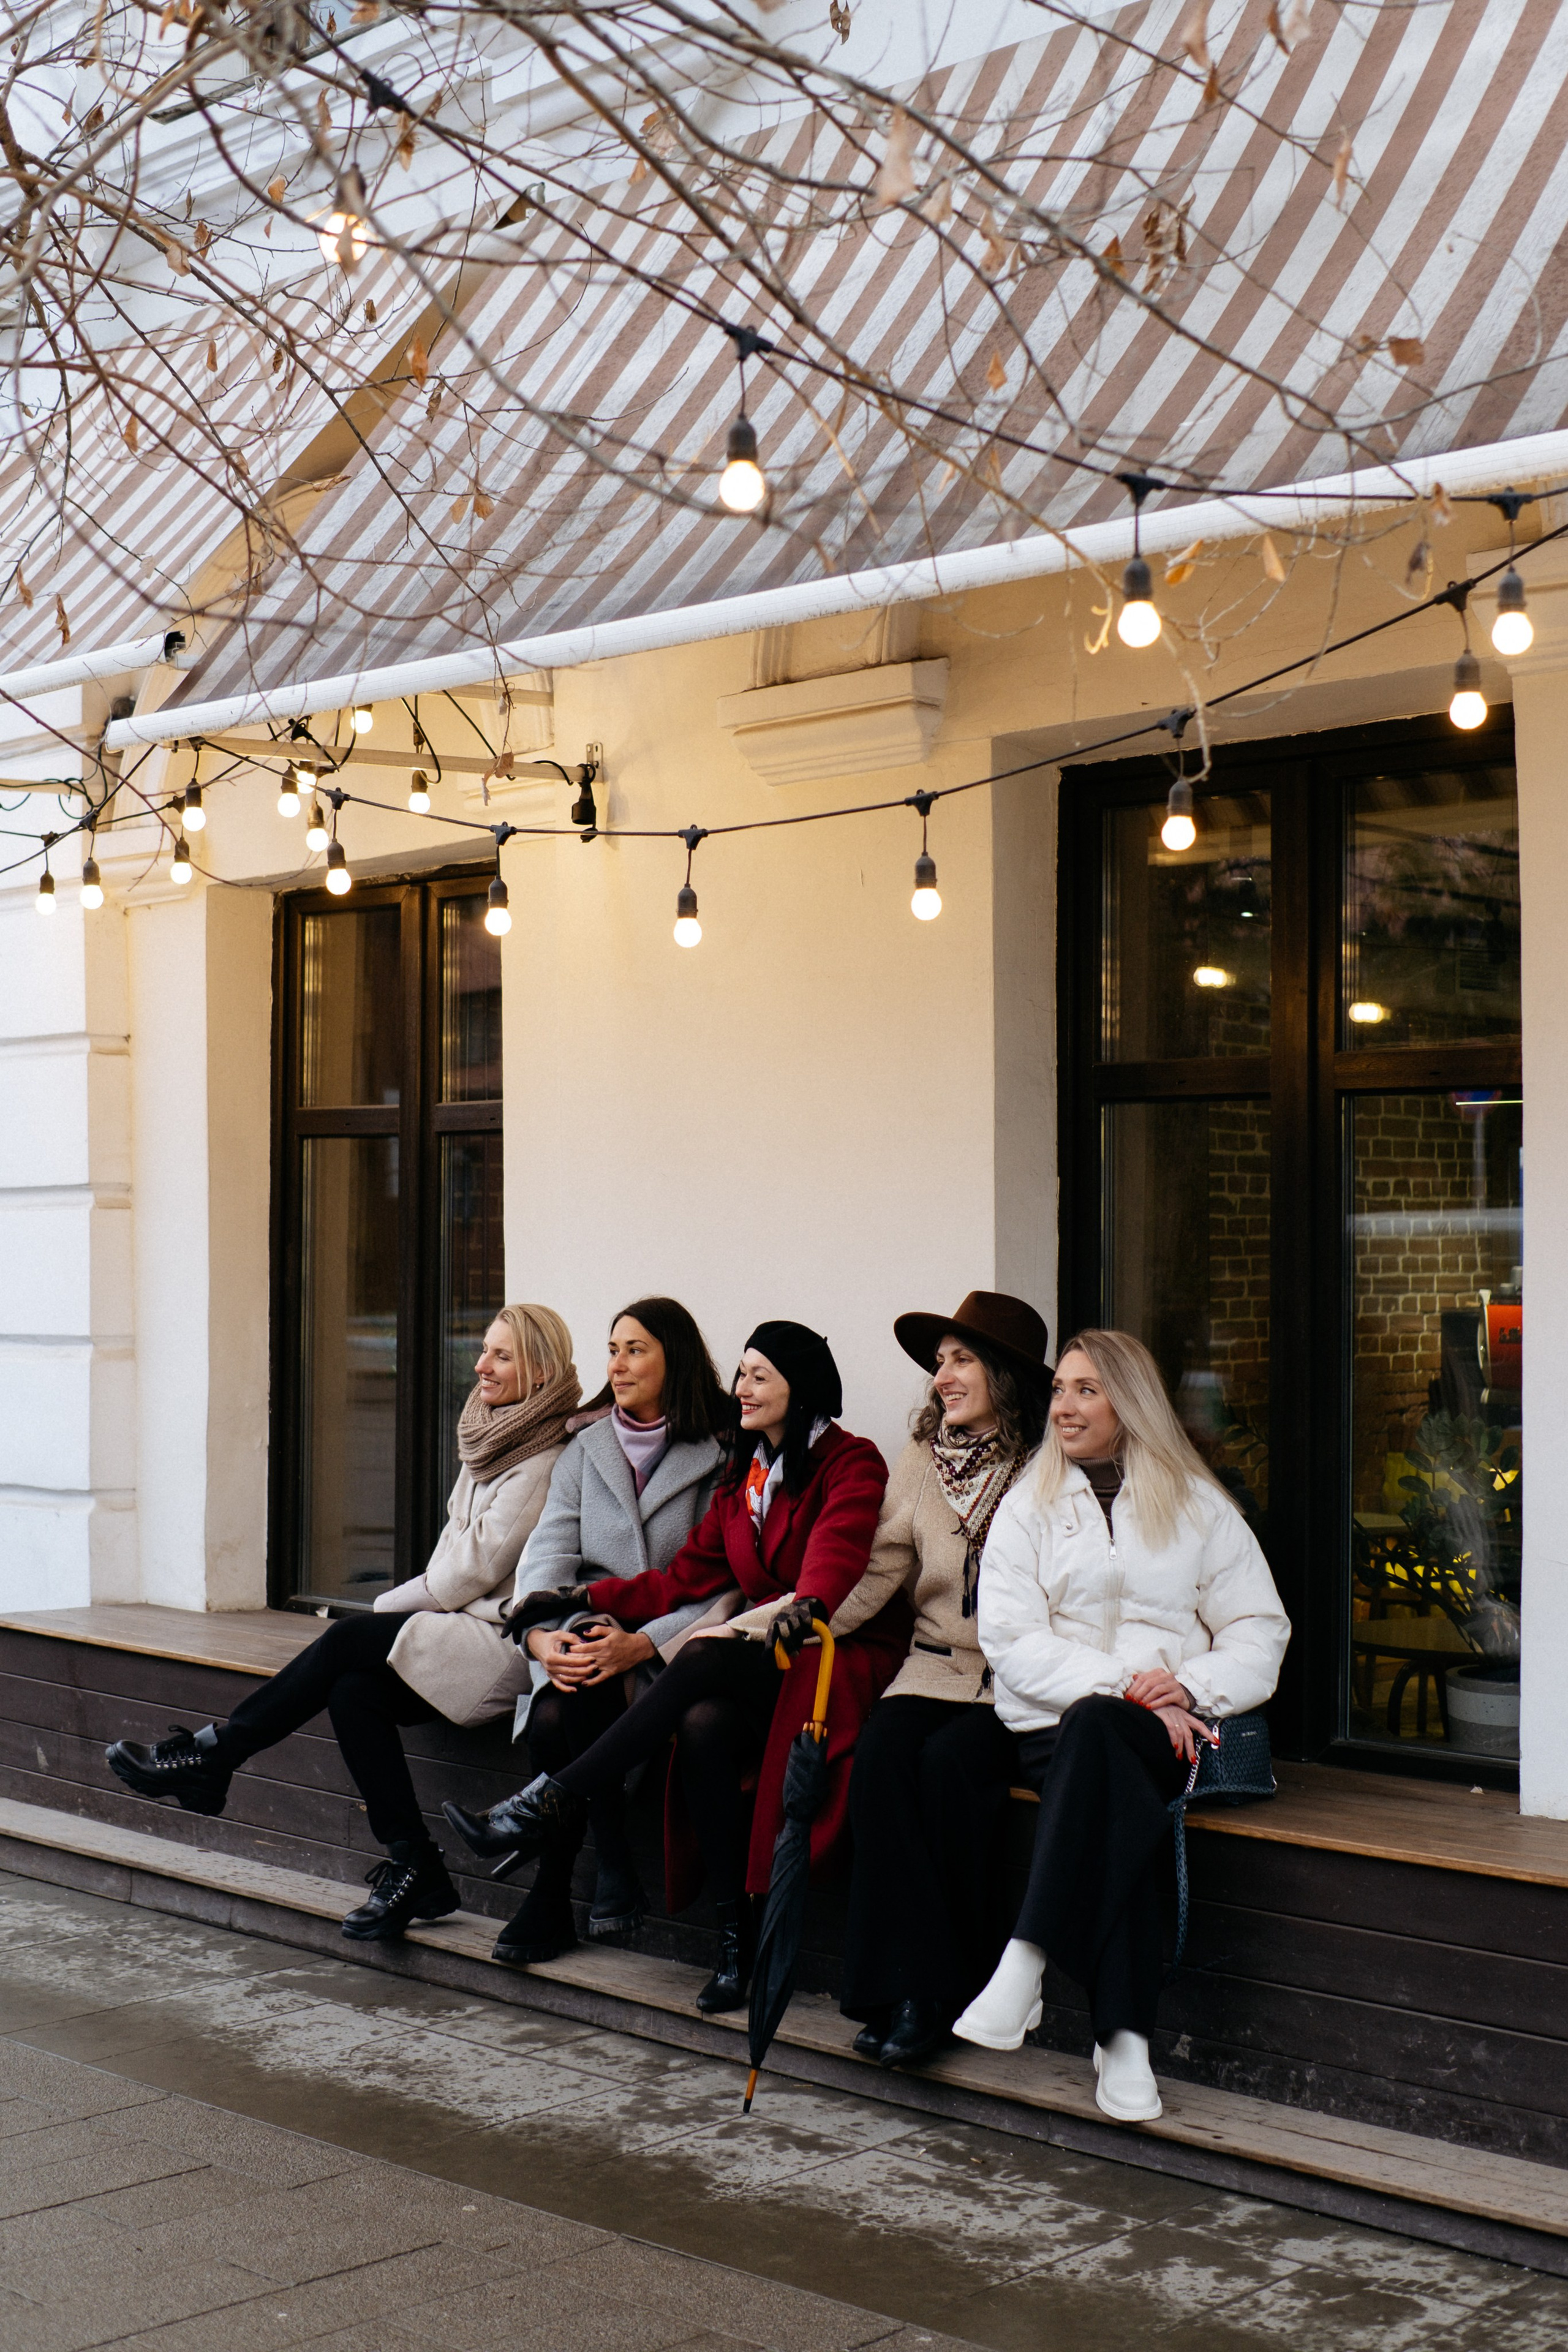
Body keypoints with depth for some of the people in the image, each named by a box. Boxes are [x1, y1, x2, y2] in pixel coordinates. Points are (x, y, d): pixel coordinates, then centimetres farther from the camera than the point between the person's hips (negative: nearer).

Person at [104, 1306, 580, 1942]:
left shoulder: (544, 1461, -11)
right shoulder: (489, 1443, 18)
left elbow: (473, 1571, -12)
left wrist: (387, 1607, -1)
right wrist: (395, 1609, 3)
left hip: (503, 1640, -8)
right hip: (457, 1622, 8)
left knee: (349, 1639, -19)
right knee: (354, 1689, -16)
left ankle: (211, 1756, -9)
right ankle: (412, 1872, -15)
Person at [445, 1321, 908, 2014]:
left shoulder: (851, 1464, -5)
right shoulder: (741, 1476, 19)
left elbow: (829, 1575, -20)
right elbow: (686, 1579, 16)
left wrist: (782, 1619, -35)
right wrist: (583, 1599, 8)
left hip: (849, 1660, -6)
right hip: (769, 1663, 6)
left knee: (703, 1660, -32)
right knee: (701, 1725, -29)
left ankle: (554, 1803, -27)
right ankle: (736, 1938, -24)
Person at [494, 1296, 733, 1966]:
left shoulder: (718, 1456, 1)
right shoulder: (586, 1446, 16)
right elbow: (548, 1550, 4)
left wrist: (640, 1645, -22)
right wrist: (540, 1634, -16)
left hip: (672, 1646, -4)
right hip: (584, 1632, 4)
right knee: (548, 1722, -29)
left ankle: (552, 1901, -20)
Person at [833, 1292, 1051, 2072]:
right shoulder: (921, 1460, 11)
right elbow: (876, 1570, 8)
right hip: (937, 1665, 4)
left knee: (950, 1762, -29)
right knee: (880, 1754, -25)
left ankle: (952, 1986, -13)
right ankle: (909, 1990, -21)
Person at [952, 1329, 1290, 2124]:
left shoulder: (1199, 1506, 15)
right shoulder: (1028, 1506, 14)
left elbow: (1260, 1631, 10)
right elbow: (1010, 1639, 0)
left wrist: (1190, 1687, -11)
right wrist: (1120, 1686, -15)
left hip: (1170, 1731, -1)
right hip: (1055, 1724, 1)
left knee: (1095, 1731, -38)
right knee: (1120, 1803, -36)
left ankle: (1024, 1966, -44)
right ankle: (1124, 2038, -39)